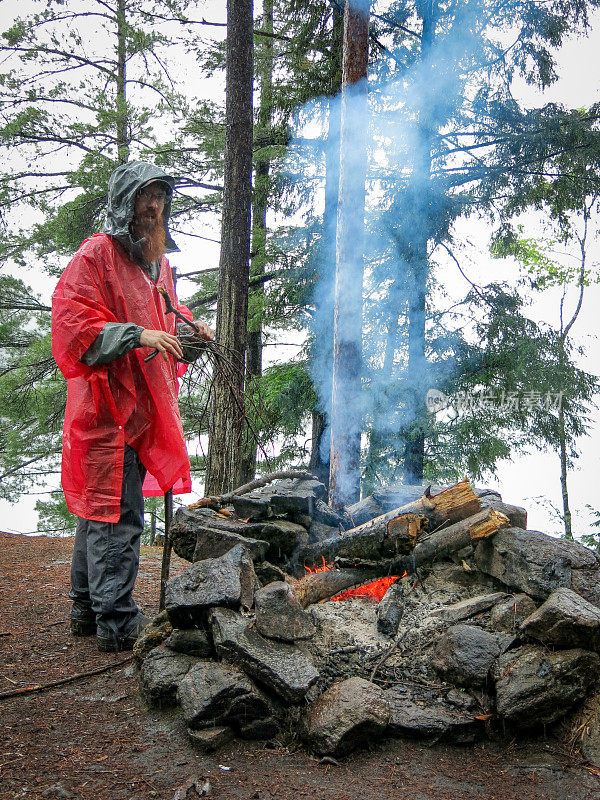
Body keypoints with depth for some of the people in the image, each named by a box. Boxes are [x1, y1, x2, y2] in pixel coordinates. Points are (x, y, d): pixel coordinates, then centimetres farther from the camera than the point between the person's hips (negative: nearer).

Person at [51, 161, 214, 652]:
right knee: (116, 513, -8)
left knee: (99, 507, 16)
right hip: (107, 406, -9)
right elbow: (72, 321, -16)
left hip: (144, 406, 9)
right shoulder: (97, 253, -7)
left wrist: (186, 333, 11)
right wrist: (138, 334, -24)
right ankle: (117, 622, -1)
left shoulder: (159, 262, 20)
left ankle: (88, 609, 26)